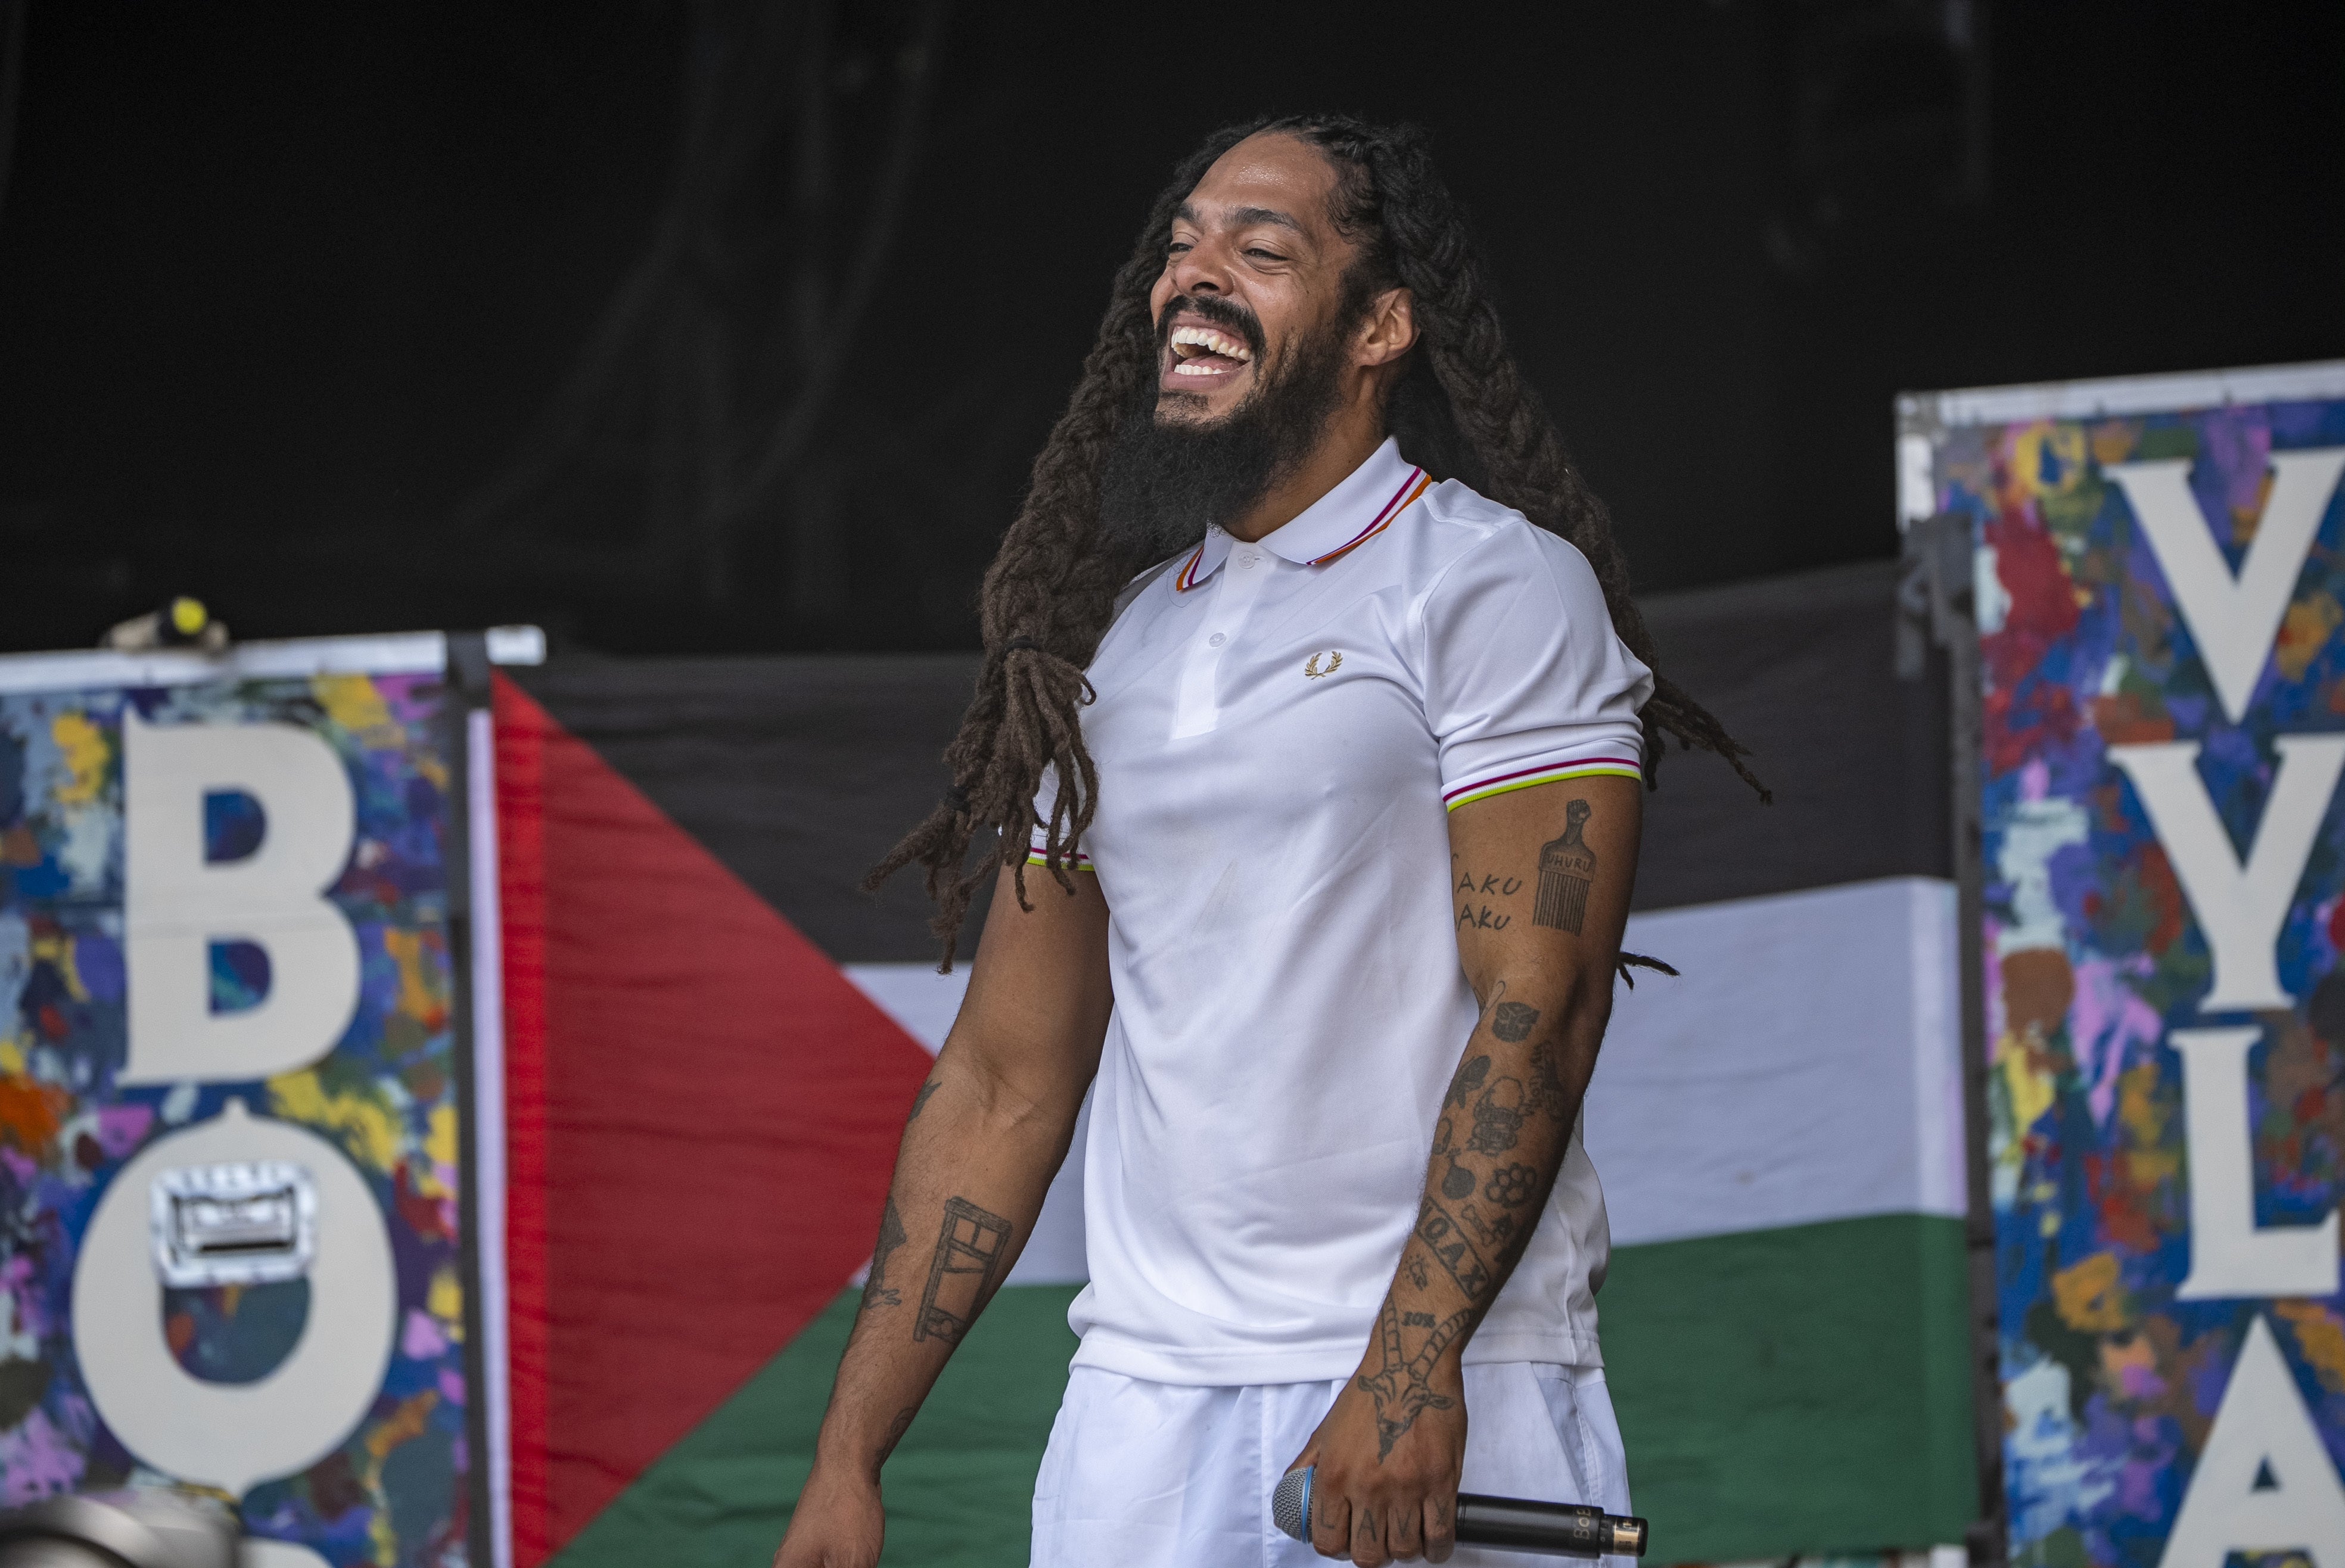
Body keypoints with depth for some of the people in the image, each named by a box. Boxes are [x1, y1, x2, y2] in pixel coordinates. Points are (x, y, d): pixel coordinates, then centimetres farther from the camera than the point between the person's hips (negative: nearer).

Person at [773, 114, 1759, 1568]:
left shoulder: (1496, 586, -2)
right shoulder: (1111, 643, 16)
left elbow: (1538, 1005, -11)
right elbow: (1007, 1076, 16)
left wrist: (1412, 1368, -22)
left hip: (1444, 1403, -5)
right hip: (1141, 1402, 5)